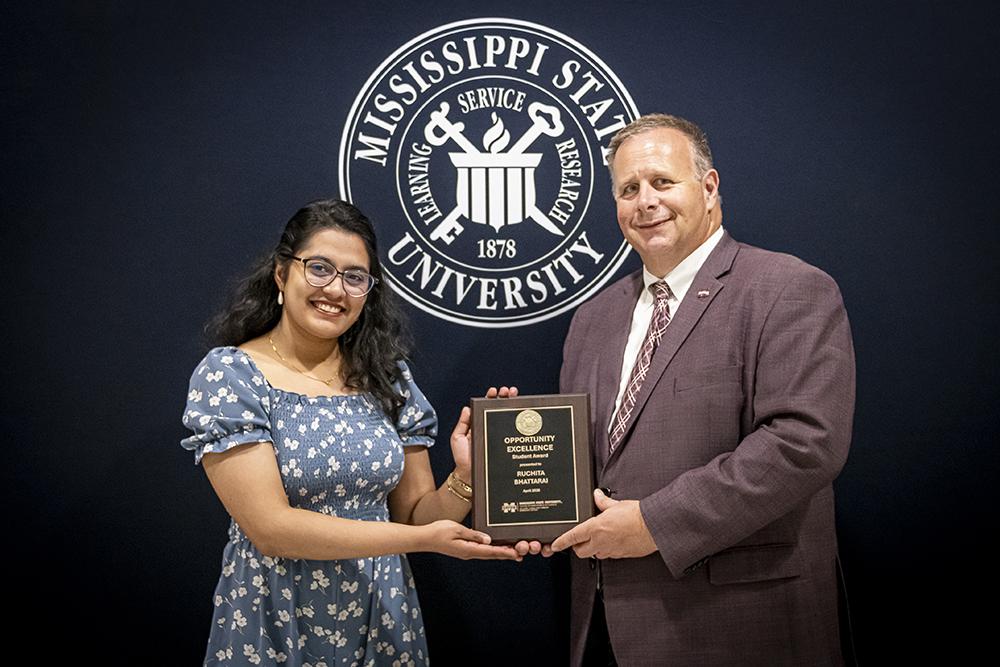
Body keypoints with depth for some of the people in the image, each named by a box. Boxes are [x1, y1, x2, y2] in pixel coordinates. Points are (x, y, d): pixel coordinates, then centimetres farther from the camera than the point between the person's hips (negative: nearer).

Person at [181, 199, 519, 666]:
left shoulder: (387, 377, -1)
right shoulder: (228, 375, -12)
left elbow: (412, 512, 3)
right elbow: (270, 529, -19)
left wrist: (464, 478, -18)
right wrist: (422, 538, -21)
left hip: (383, 618, 4)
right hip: (275, 627, -3)